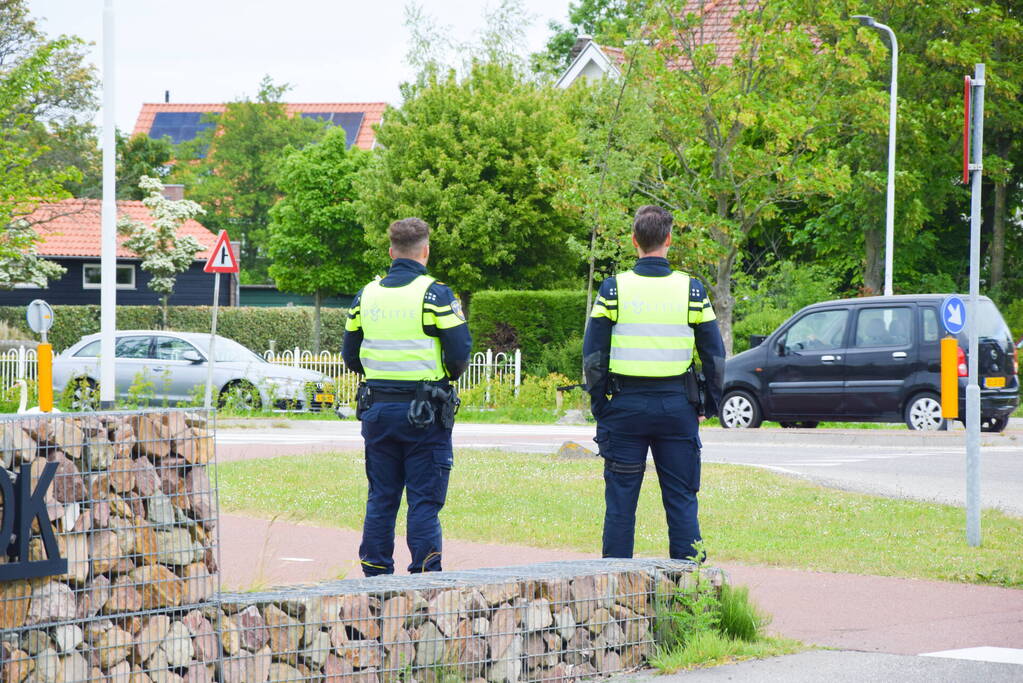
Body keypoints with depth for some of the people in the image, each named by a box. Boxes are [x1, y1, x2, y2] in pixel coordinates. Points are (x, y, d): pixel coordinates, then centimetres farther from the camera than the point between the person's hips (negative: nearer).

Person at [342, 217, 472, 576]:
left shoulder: (366, 295, 6)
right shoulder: (435, 294, -8)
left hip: (378, 409, 4)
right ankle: (425, 574, -3)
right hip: (425, 413, -4)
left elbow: (350, 356, 10)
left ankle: (375, 574, 12)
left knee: (381, 499, 11)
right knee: (425, 500, -1)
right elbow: (460, 353, -10)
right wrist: (446, 377, 10)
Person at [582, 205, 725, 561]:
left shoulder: (614, 288, -2)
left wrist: (601, 407, 6)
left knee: (620, 500, 5)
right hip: (676, 406, 1)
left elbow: (593, 354, -2)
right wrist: (708, 406, 12)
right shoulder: (691, 289, 0)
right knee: (681, 499, 6)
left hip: (626, 405, -1)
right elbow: (715, 355, 3)